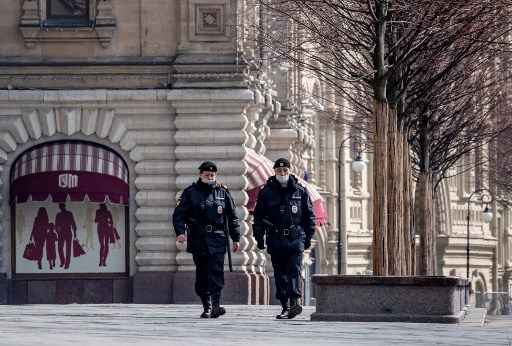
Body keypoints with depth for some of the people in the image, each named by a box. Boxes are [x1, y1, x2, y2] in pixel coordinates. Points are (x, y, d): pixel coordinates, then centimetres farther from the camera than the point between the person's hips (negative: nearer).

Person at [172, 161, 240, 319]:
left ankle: (215, 304, -17)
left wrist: (236, 238, 12)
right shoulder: (190, 192, 7)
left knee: (216, 273, -11)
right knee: (202, 275, 2)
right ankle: (207, 306, 9)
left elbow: (232, 217, 15)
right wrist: (180, 232, -15)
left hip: (217, 240, 0)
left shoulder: (223, 192, 11)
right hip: (197, 239, 0)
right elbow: (178, 213, 1)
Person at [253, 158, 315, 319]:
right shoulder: (266, 192, 7)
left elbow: (309, 215, 12)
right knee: (280, 275, 4)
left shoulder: (300, 191, 7)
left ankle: (295, 301, -25)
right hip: (275, 239, 2)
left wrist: (309, 236, 8)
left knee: (294, 271, -14)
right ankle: (286, 306, 9)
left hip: (296, 238, -2)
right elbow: (258, 216, 10)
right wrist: (259, 237, 4)